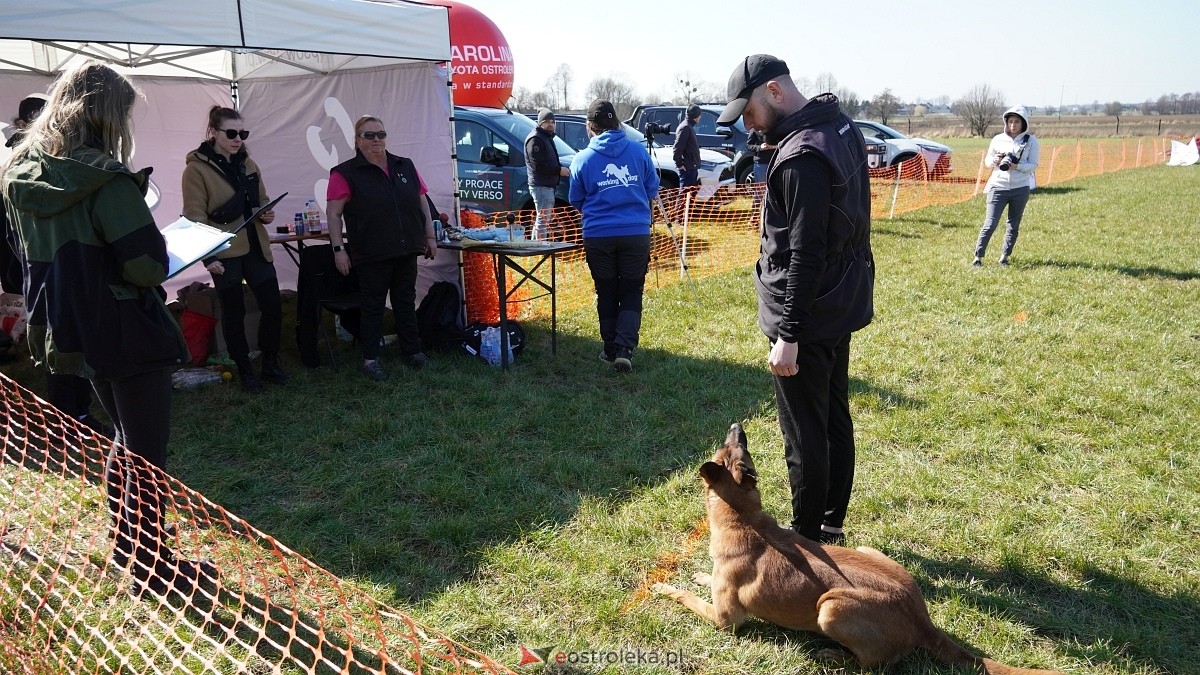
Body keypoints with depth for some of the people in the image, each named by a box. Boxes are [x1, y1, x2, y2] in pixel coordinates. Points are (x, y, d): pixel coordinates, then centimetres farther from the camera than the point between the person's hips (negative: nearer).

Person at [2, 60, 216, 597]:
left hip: (70, 332, 8)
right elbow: (147, 266, -22)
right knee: (147, 452, 4)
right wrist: (158, 256, -2)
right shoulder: (106, 179, -20)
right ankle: (153, 567, 16)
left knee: (126, 437, 24)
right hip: (126, 331, -8)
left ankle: (126, 545, 37)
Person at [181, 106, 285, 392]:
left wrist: (267, 214, -3)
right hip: (224, 253, -5)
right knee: (234, 313, 7)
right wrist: (207, 255, -20)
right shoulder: (197, 169, -9)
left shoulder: (248, 164, 10)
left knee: (273, 307, 5)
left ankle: (270, 363, 23)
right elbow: (195, 217, -12)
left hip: (255, 248, 5)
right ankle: (245, 371, 20)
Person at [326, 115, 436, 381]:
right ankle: (370, 359, 13)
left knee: (406, 302, 13)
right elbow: (333, 213, -7)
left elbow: (422, 203, 14)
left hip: (407, 251, 5)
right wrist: (338, 249, -12)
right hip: (372, 255, -4)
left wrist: (430, 236, 10)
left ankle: (412, 350, 24)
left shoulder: (405, 167, 9)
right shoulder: (345, 173, -5)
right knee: (373, 306, 4)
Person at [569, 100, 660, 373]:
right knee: (632, 293, 7)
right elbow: (652, 189, 9)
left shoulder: (582, 158, -2)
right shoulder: (638, 150, -1)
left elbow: (576, 201, 8)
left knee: (607, 294, 14)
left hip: (598, 236, 0)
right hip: (636, 233, 0)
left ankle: (611, 349, 20)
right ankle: (625, 349, -7)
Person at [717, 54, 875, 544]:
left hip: (808, 317, -10)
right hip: (843, 305, 10)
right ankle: (832, 525, 33)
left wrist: (788, 334, -22)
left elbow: (804, 255, -25)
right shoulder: (842, 127, 8)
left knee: (804, 434, 3)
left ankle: (807, 537, 18)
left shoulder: (802, 155, -23)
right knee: (835, 419, 19)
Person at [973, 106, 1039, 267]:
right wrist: (994, 160, -11)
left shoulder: (1031, 140, 3)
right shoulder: (998, 139, 6)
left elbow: (1033, 165, -2)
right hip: (998, 187, 0)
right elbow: (987, 161, 12)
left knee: (1013, 225, 7)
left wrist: (1016, 166, -19)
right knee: (990, 224, -7)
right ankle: (978, 256, -3)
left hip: (1020, 189, 1)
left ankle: (1005, 256, 16)